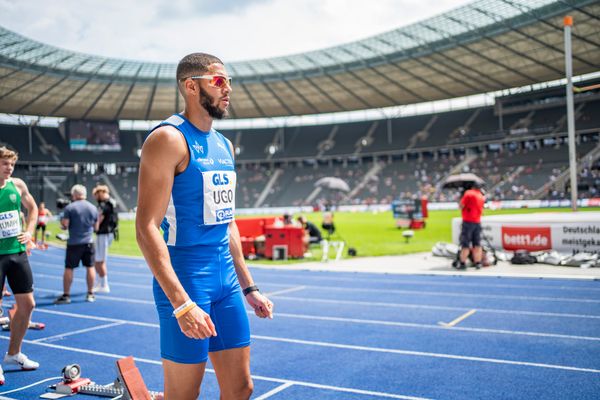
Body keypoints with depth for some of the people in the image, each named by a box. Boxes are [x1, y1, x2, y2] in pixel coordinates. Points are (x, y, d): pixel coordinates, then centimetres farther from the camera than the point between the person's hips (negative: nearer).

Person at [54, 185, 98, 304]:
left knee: (69, 268, 4)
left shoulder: (69, 208, -7)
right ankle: (90, 294, 13)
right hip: (89, 242, 3)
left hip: (74, 243, -3)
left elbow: (64, 225, -9)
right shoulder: (93, 208, 5)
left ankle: (66, 295, 8)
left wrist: (62, 220, 11)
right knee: (90, 267, 9)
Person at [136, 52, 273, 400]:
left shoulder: (224, 145, 13)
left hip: (227, 282, 8)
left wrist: (249, 287, 17)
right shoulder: (169, 138, -12)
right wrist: (182, 303, -24)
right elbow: (147, 228, -19)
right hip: (186, 284, -8)